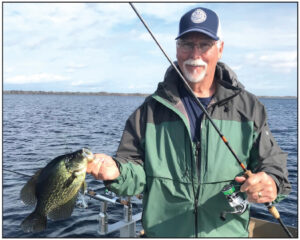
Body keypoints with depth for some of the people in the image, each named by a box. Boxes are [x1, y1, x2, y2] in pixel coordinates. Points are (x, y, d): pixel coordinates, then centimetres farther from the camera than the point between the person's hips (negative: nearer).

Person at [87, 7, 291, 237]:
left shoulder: (249, 108, -4)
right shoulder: (150, 110, -5)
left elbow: (272, 161, -1)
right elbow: (136, 173, -5)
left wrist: (272, 182, -22)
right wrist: (117, 171, -26)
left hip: (229, 232, 1)